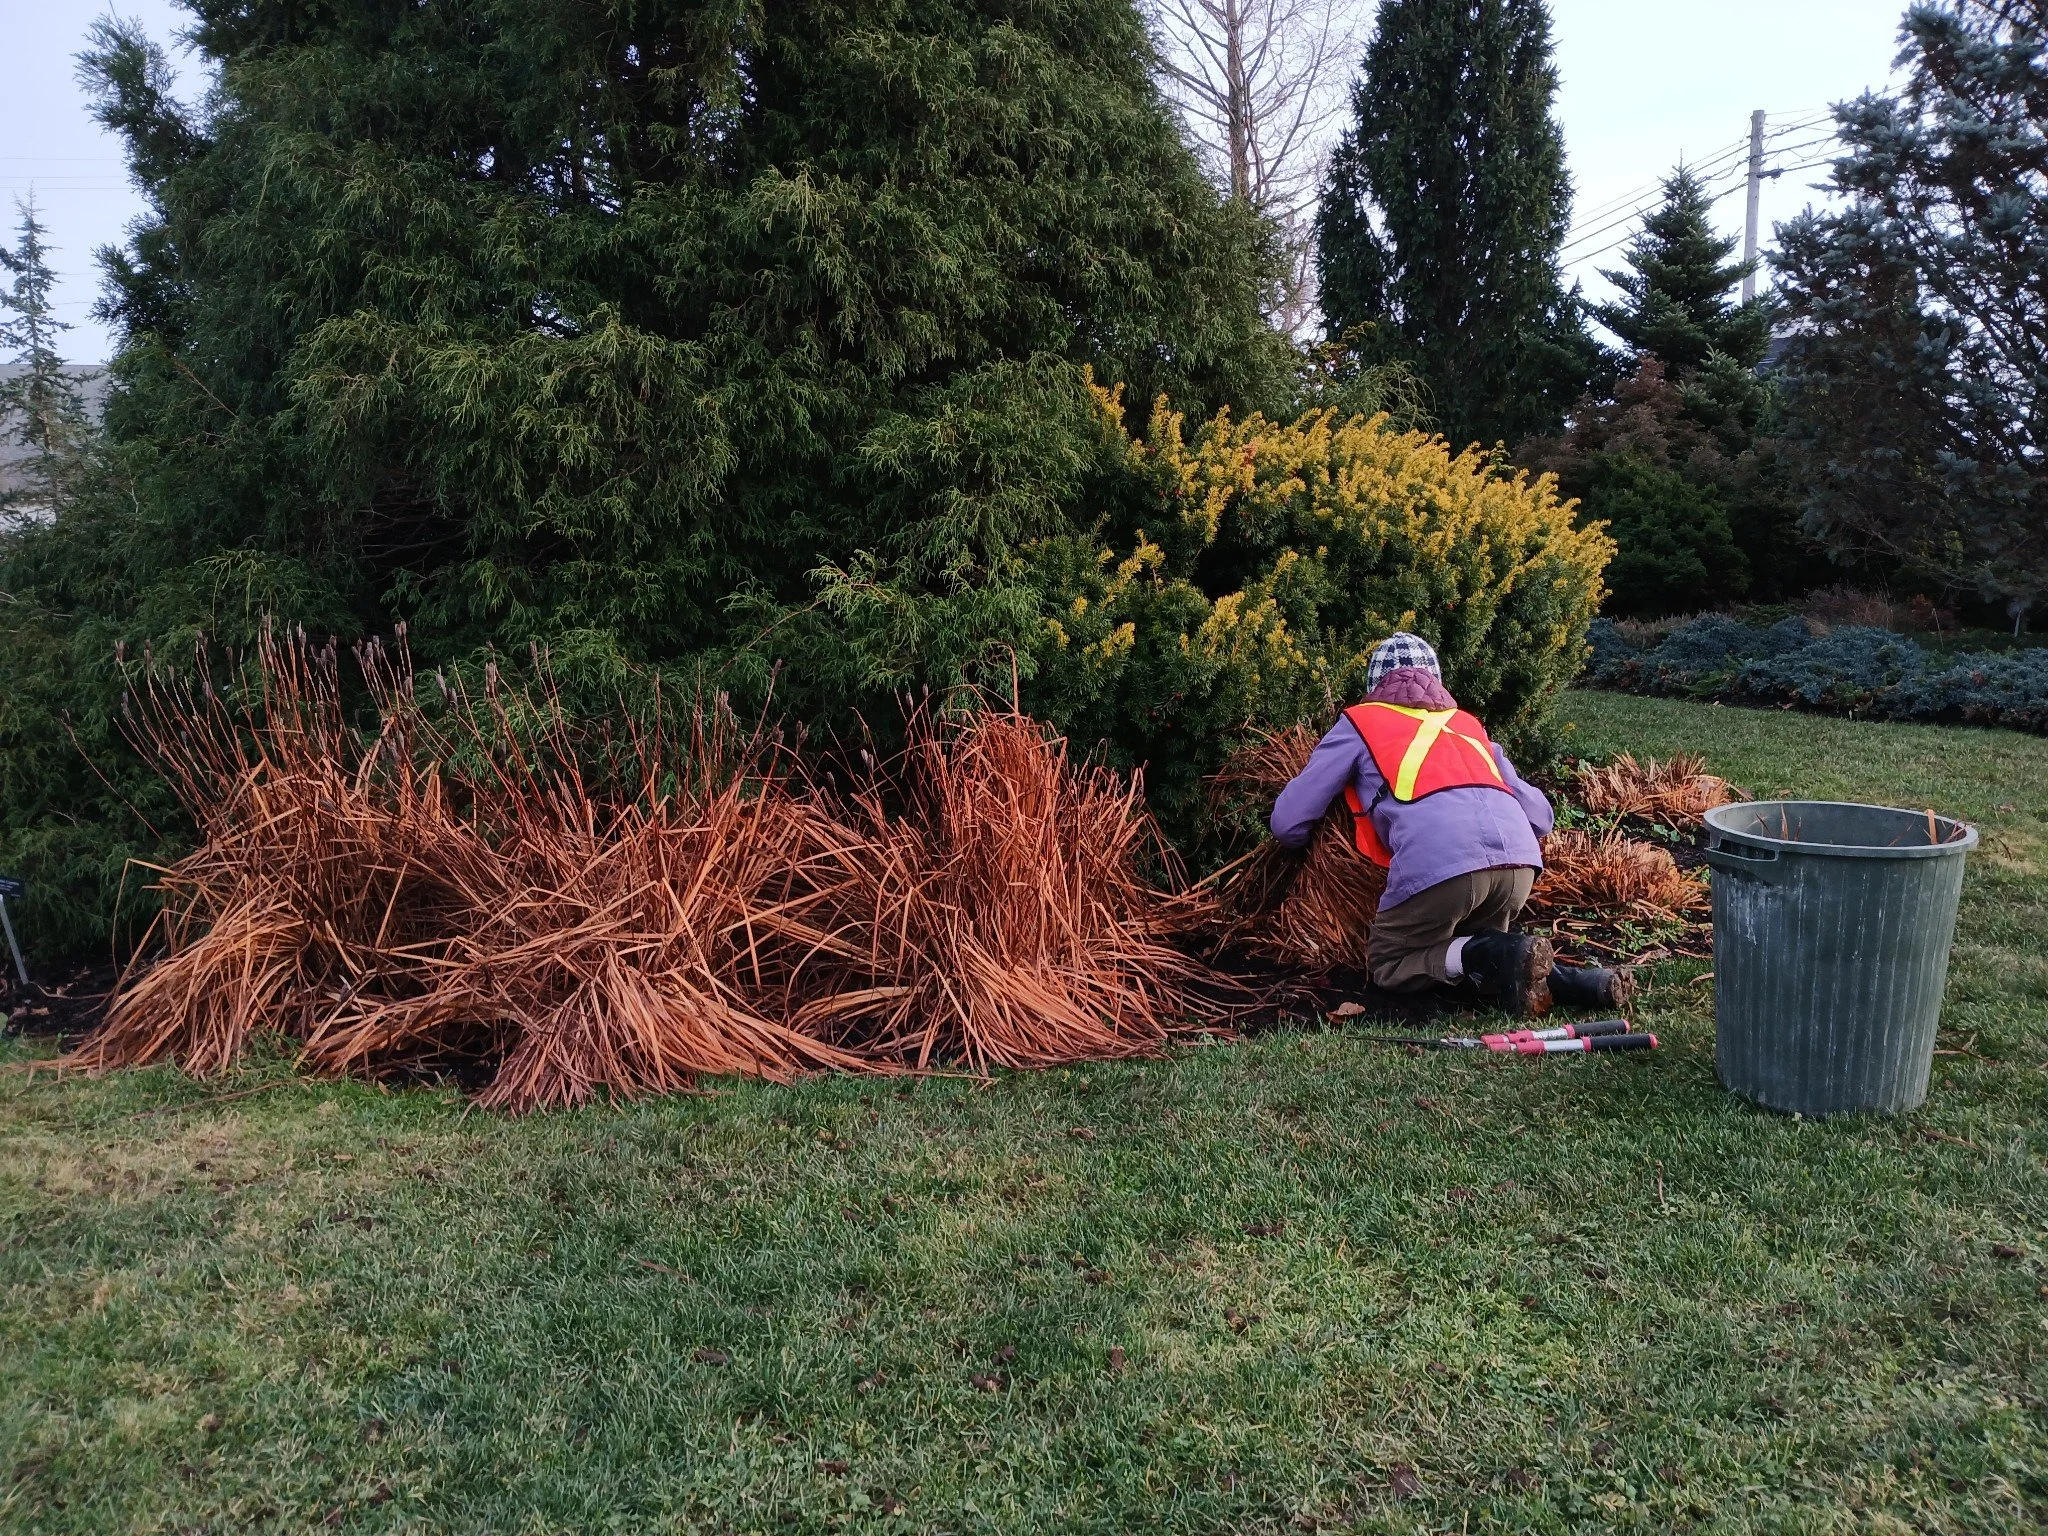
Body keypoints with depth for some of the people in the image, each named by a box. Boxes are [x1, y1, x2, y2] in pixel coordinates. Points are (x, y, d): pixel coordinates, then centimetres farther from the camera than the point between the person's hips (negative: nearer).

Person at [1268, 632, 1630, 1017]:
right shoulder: (1467, 724, 34)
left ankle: (1502, 957, -8)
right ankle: (1555, 977, 0)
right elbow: (1541, 817, 31)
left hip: (1437, 863, -5)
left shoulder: (1358, 722, 23)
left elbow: (1288, 823, 18)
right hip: (1520, 860, 5)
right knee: (1472, 943, 28)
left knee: (1390, 967, 16)